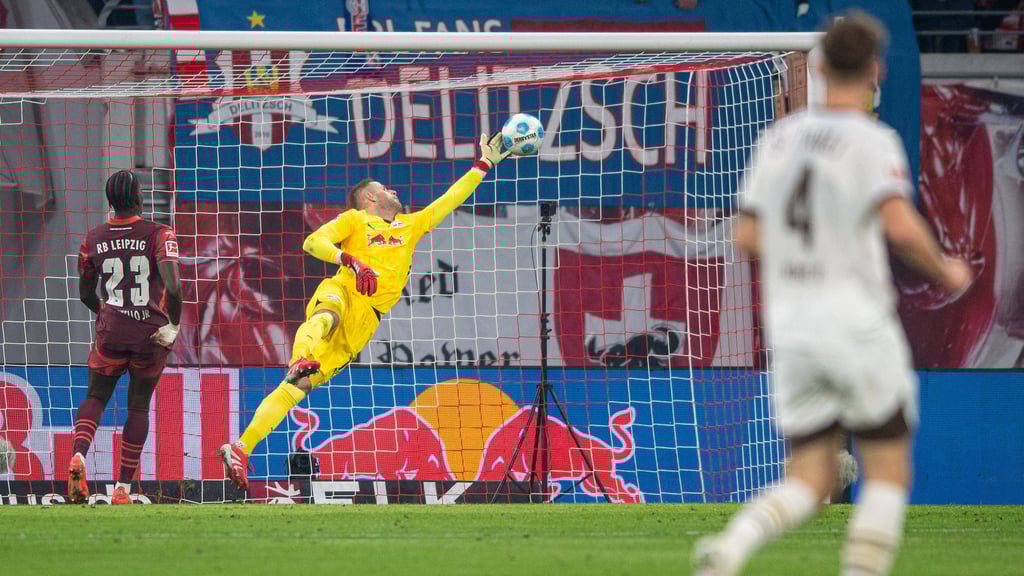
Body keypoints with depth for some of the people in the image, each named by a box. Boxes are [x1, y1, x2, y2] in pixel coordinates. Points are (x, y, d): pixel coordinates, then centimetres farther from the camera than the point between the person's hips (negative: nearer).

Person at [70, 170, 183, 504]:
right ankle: (123, 489, 11)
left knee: (96, 397, 16)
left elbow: (85, 294, 14)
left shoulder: (94, 239, 3)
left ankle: (78, 455, -16)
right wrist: (173, 325, -9)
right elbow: (173, 286, -20)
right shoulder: (159, 234, -8)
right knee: (139, 406, 14)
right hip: (153, 334, -1)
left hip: (111, 332, 1)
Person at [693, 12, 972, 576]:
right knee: (889, 475, 7)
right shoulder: (872, 141, -8)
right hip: (857, 323, -5)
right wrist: (945, 272, -3)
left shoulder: (779, 136, 10)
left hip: (790, 325, 5)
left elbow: (748, 237, 11)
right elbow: (902, 228, -21)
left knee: (808, 484, 8)